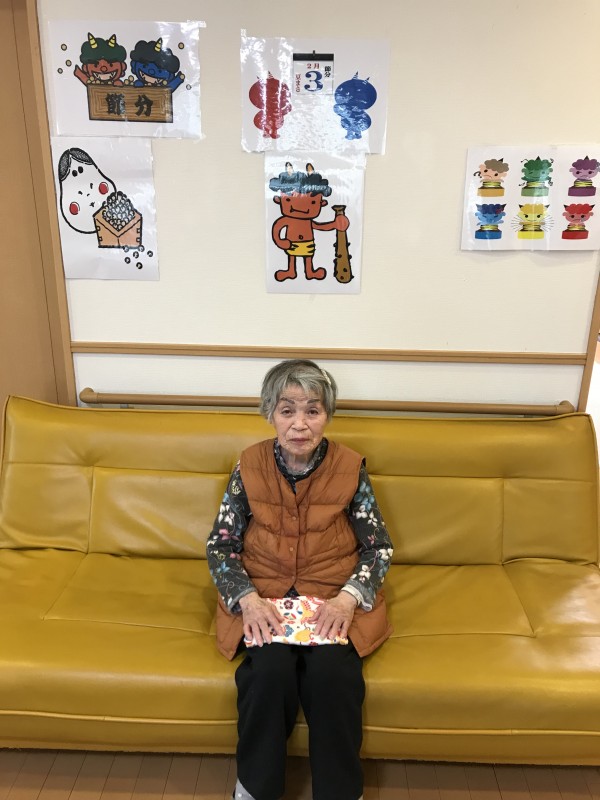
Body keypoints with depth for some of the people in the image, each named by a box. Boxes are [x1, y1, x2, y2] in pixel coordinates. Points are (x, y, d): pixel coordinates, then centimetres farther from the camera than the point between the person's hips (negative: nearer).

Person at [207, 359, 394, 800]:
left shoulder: (350, 467, -5)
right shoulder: (250, 466, -4)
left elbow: (379, 547, 0)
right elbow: (220, 547, 0)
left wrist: (348, 598, -16)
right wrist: (249, 599, -17)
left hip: (335, 595, 0)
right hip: (264, 595, 1)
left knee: (331, 670, -26)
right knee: (271, 668, -26)